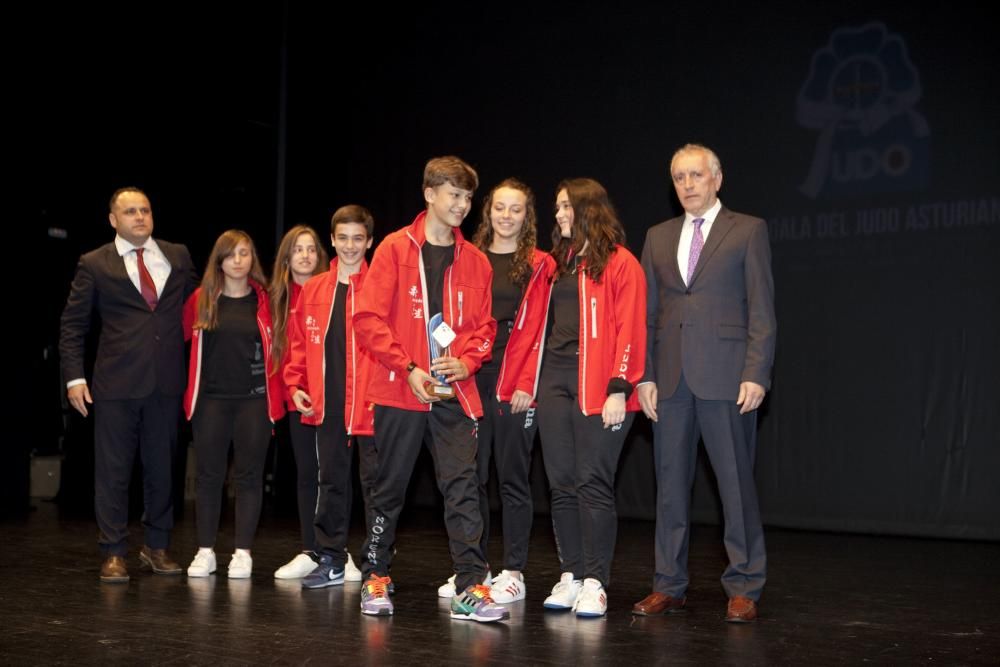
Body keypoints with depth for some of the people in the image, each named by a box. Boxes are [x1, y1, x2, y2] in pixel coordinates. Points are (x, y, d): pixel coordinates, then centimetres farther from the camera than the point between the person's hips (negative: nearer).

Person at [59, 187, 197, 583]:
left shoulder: (178, 257, 9)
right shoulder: (94, 265, 2)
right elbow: (72, 325, 3)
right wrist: (74, 377, -5)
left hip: (166, 383, 3)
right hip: (117, 385, -2)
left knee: (162, 468, 9)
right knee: (113, 471, 1)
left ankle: (157, 547, 22)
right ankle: (114, 554, 11)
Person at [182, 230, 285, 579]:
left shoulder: (264, 301, 2)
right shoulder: (201, 299, 4)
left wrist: (275, 395, 0)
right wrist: (191, 384, 8)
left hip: (254, 399, -1)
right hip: (210, 397, 1)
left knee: (249, 475, 2)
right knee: (208, 474, 4)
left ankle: (242, 552, 9)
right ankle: (205, 551, 12)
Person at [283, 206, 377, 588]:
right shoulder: (313, 290, 10)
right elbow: (298, 342, 14)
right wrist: (296, 385, 5)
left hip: (370, 404, -4)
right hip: (326, 406, 5)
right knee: (331, 481, 12)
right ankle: (331, 560, 22)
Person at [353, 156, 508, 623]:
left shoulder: (474, 261, 9)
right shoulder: (396, 249, -1)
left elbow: (483, 325, 13)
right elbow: (368, 318, -6)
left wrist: (466, 361, -8)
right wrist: (408, 369, -14)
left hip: (454, 393, 2)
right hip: (399, 392, -2)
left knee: (462, 486, -4)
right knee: (390, 488, 7)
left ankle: (470, 589, -3)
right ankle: (376, 578, 22)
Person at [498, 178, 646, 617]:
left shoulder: (620, 264, -1)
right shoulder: (554, 265, 17)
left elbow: (629, 330, -8)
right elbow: (533, 326, 15)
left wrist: (619, 388, -15)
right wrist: (524, 382, 9)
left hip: (596, 385, -6)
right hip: (553, 381, 6)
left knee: (593, 483, -5)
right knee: (562, 483, 7)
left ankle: (594, 583, 1)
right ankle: (570, 577, 14)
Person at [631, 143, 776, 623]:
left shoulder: (748, 231, 3)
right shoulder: (658, 237, 15)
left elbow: (761, 310, -3)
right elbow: (647, 313, 13)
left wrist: (756, 374, -12)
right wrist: (645, 375, 4)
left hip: (725, 377, -4)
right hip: (670, 380, 4)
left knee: (736, 483, -1)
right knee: (670, 483, 8)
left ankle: (743, 589, 9)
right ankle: (669, 586, 17)